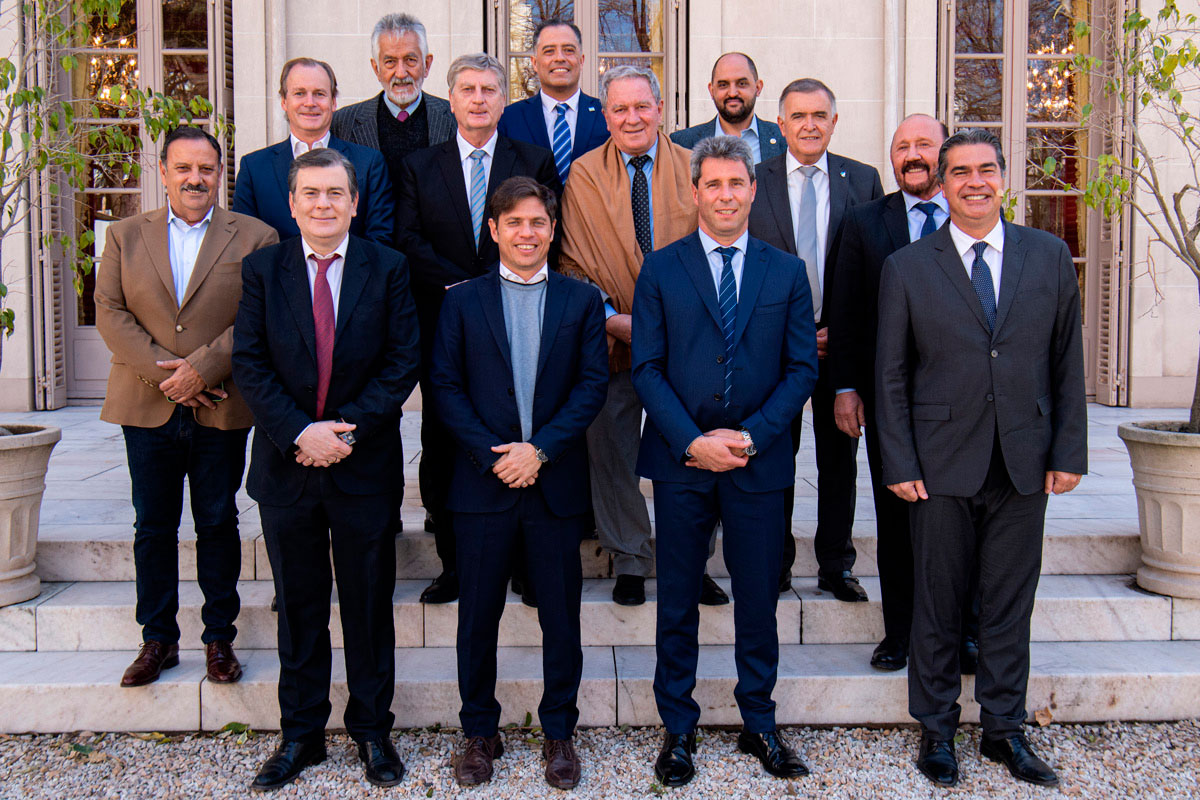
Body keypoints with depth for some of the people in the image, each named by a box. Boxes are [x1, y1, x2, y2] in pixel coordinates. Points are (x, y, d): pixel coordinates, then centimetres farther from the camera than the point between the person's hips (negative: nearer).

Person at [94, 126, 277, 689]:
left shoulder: (255, 238, 1)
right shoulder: (125, 236, 9)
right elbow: (110, 312, 1)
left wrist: (202, 368, -16)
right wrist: (163, 372, -12)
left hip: (221, 408, -2)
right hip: (147, 408, 2)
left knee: (218, 525, 7)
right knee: (153, 528, 10)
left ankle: (219, 639, 20)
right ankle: (158, 640, 23)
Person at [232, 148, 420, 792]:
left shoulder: (388, 269, 0)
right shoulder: (261, 269, 3)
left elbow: (403, 362, -5)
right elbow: (249, 364, -3)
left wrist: (348, 429, -15)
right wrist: (299, 432, -15)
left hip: (365, 466, -1)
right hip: (286, 464, 1)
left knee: (369, 604, 9)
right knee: (298, 607, 12)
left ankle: (372, 731, 25)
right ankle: (300, 734, 26)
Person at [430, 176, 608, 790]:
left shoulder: (582, 300, 7)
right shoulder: (462, 301, 6)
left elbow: (593, 385, -1)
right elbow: (446, 388, 1)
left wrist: (540, 449, -12)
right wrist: (493, 455, -11)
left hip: (557, 485, 0)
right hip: (483, 485, 0)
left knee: (561, 618, 7)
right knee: (478, 617, 8)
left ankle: (558, 733, 24)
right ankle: (479, 733, 25)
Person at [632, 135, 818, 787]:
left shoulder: (787, 272, 7)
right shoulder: (660, 269, 4)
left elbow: (802, 367, 3)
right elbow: (646, 367, -1)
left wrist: (750, 436, -10)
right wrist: (692, 441, -13)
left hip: (759, 461, 1)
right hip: (680, 461, -1)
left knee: (759, 599, 10)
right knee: (677, 603, 8)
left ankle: (759, 724, 27)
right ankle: (678, 729, 23)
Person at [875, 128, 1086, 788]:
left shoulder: (1049, 256, 6)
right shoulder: (906, 268, 0)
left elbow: (1068, 361, 7)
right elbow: (891, 376, 0)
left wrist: (1068, 452, 1)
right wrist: (899, 464, -5)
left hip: (1024, 463, 2)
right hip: (942, 463, -1)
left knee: (1010, 604, 11)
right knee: (937, 604, 8)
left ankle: (1004, 728, 27)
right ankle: (936, 729, 25)